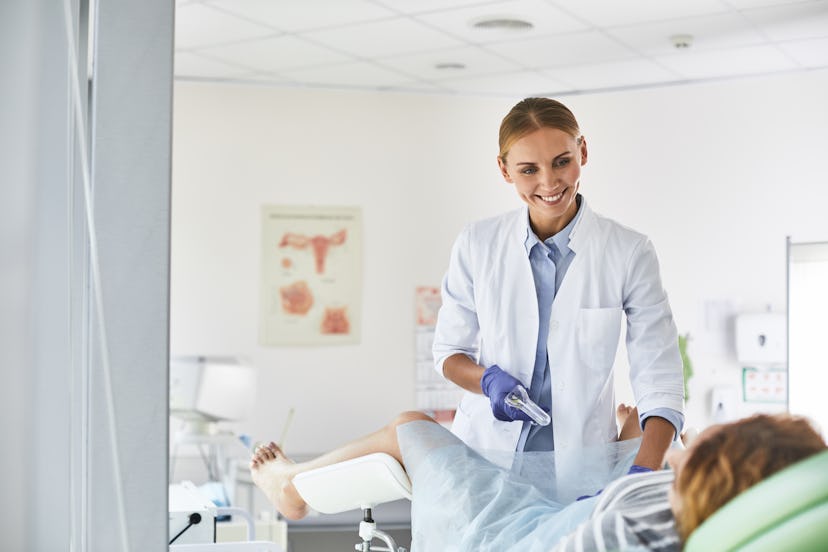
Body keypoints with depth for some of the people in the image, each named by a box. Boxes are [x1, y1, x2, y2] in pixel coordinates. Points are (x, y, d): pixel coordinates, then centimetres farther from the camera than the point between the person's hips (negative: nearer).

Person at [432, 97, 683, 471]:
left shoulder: (629, 253, -6)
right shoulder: (477, 244, 0)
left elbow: (660, 382, -9)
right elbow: (448, 351, 10)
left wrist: (643, 471, -26)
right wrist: (488, 381, -11)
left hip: (581, 460, -2)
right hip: (486, 449, 2)